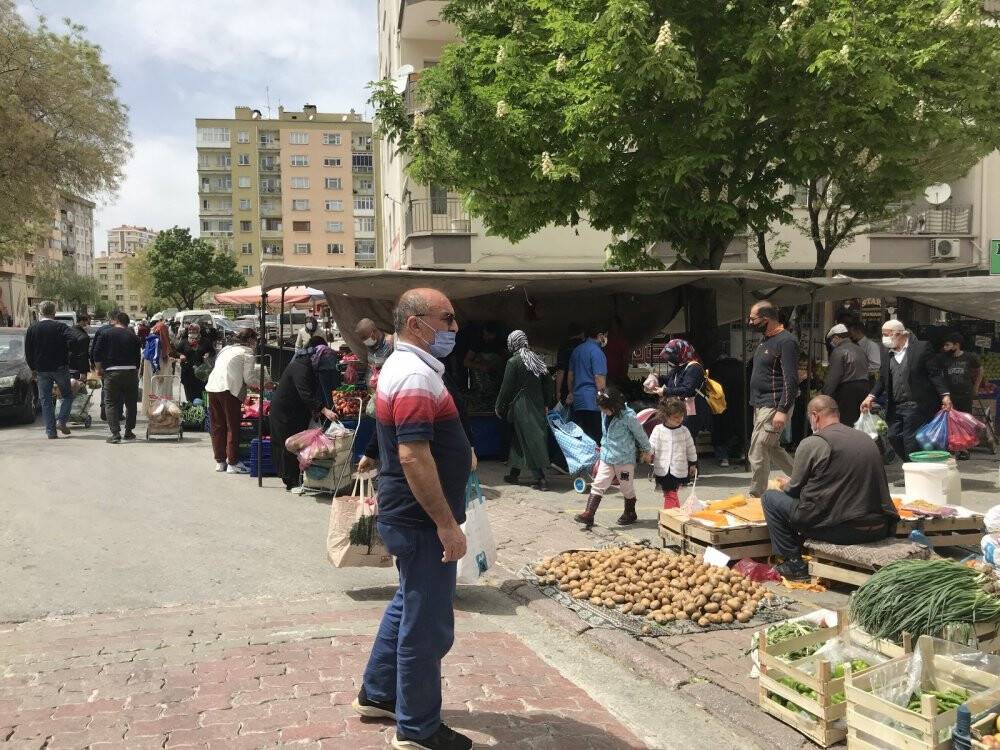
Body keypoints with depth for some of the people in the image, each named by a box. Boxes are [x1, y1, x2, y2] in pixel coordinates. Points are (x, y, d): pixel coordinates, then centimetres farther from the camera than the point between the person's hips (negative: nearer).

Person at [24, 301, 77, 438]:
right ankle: (61, 420, -6)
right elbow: (72, 341, -20)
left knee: (46, 400, 6)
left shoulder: (32, 328, 3)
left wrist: (33, 368, 14)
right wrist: (67, 356, -1)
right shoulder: (61, 326, -6)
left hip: (41, 370, 2)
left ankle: (51, 431, 3)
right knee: (67, 396, 13)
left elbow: (28, 351, 5)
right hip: (60, 368, -2)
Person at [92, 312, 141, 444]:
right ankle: (129, 432, 20)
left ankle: (115, 433, -7)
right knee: (131, 403, 15)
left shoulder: (107, 334, 1)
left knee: (112, 403, 3)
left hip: (112, 372, -2)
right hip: (130, 371, 2)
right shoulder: (133, 336, 7)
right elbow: (138, 357, 10)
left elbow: (97, 355, -1)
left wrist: (99, 369, 13)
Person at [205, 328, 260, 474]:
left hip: (212, 387, 7)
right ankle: (232, 463, 2)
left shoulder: (226, 349, 24)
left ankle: (220, 461, 18)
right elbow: (249, 378, -3)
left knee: (217, 426, 12)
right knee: (233, 427, 1)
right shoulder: (247, 353, 1)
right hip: (229, 390, -7)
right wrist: (262, 384, 12)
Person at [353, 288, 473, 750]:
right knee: (427, 625, 1)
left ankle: (377, 694, 38)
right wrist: (446, 523, -25)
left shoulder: (403, 366, 12)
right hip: (421, 521, -11)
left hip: (407, 516, 11)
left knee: (408, 605, 24)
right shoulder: (416, 376, -22)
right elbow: (413, 456, -29)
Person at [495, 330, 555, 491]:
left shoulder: (514, 362, -11)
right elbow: (548, 383, 10)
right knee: (519, 439, 17)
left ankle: (540, 479, -4)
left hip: (522, 408, -6)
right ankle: (514, 474, 23)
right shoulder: (537, 359, 6)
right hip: (538, 406, 6)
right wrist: (546, 405, 18)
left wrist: (499, 407, 1)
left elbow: (506, 387, -10)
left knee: (529, 442, -3)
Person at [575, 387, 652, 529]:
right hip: (606, 457, 5)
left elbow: (640, 434, -7)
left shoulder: (628, 416, -20)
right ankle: (589, 514, -3)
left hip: (625, 459, -5)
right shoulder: (604, 414, 0)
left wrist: (647, 451, 5)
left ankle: (630, 514, 31)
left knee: (627, 487, 11)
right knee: (598, 484, -2)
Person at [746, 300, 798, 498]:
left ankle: (754, 496, 4)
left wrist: (782, 411, -25)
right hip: (761, 405, 10)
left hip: (773, 407, -10)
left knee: (758, 454, -7)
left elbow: (791, 380, -21)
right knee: (772, 449, 18)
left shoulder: (786, 341, -15)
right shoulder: (765, 340, 15)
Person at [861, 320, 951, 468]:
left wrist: (945, 395, -16)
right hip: (895, 407, 7)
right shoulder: (888, 355, 15)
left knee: (911, 441, -7)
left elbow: (935, 373, -7)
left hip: (915, 405, -7)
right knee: (894, 437, 4)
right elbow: (882, 379, 18)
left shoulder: (921, 348, -3)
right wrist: (871, 396, 4)